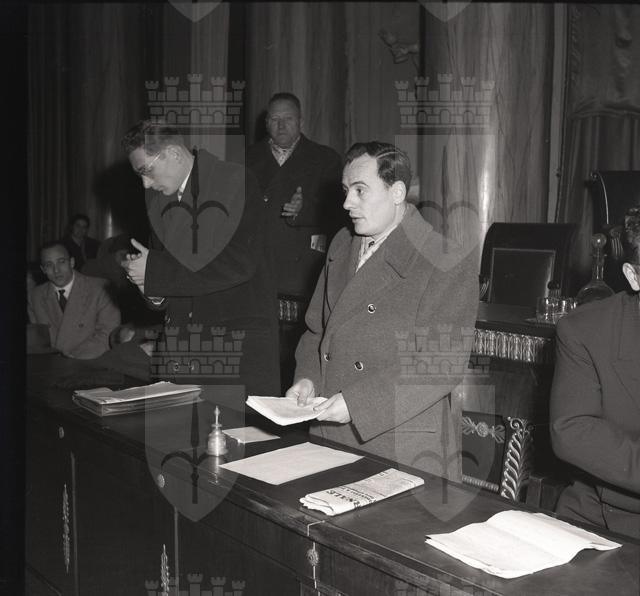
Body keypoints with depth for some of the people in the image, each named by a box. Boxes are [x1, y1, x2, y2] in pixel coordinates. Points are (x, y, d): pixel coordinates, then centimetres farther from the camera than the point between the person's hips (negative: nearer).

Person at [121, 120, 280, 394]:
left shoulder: (237, 183, -8)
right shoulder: (157, 197, 13)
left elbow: (240, 264, -17)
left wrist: (155, 272, -14)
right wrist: (155, 289, -1)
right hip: (178, 338, 5)